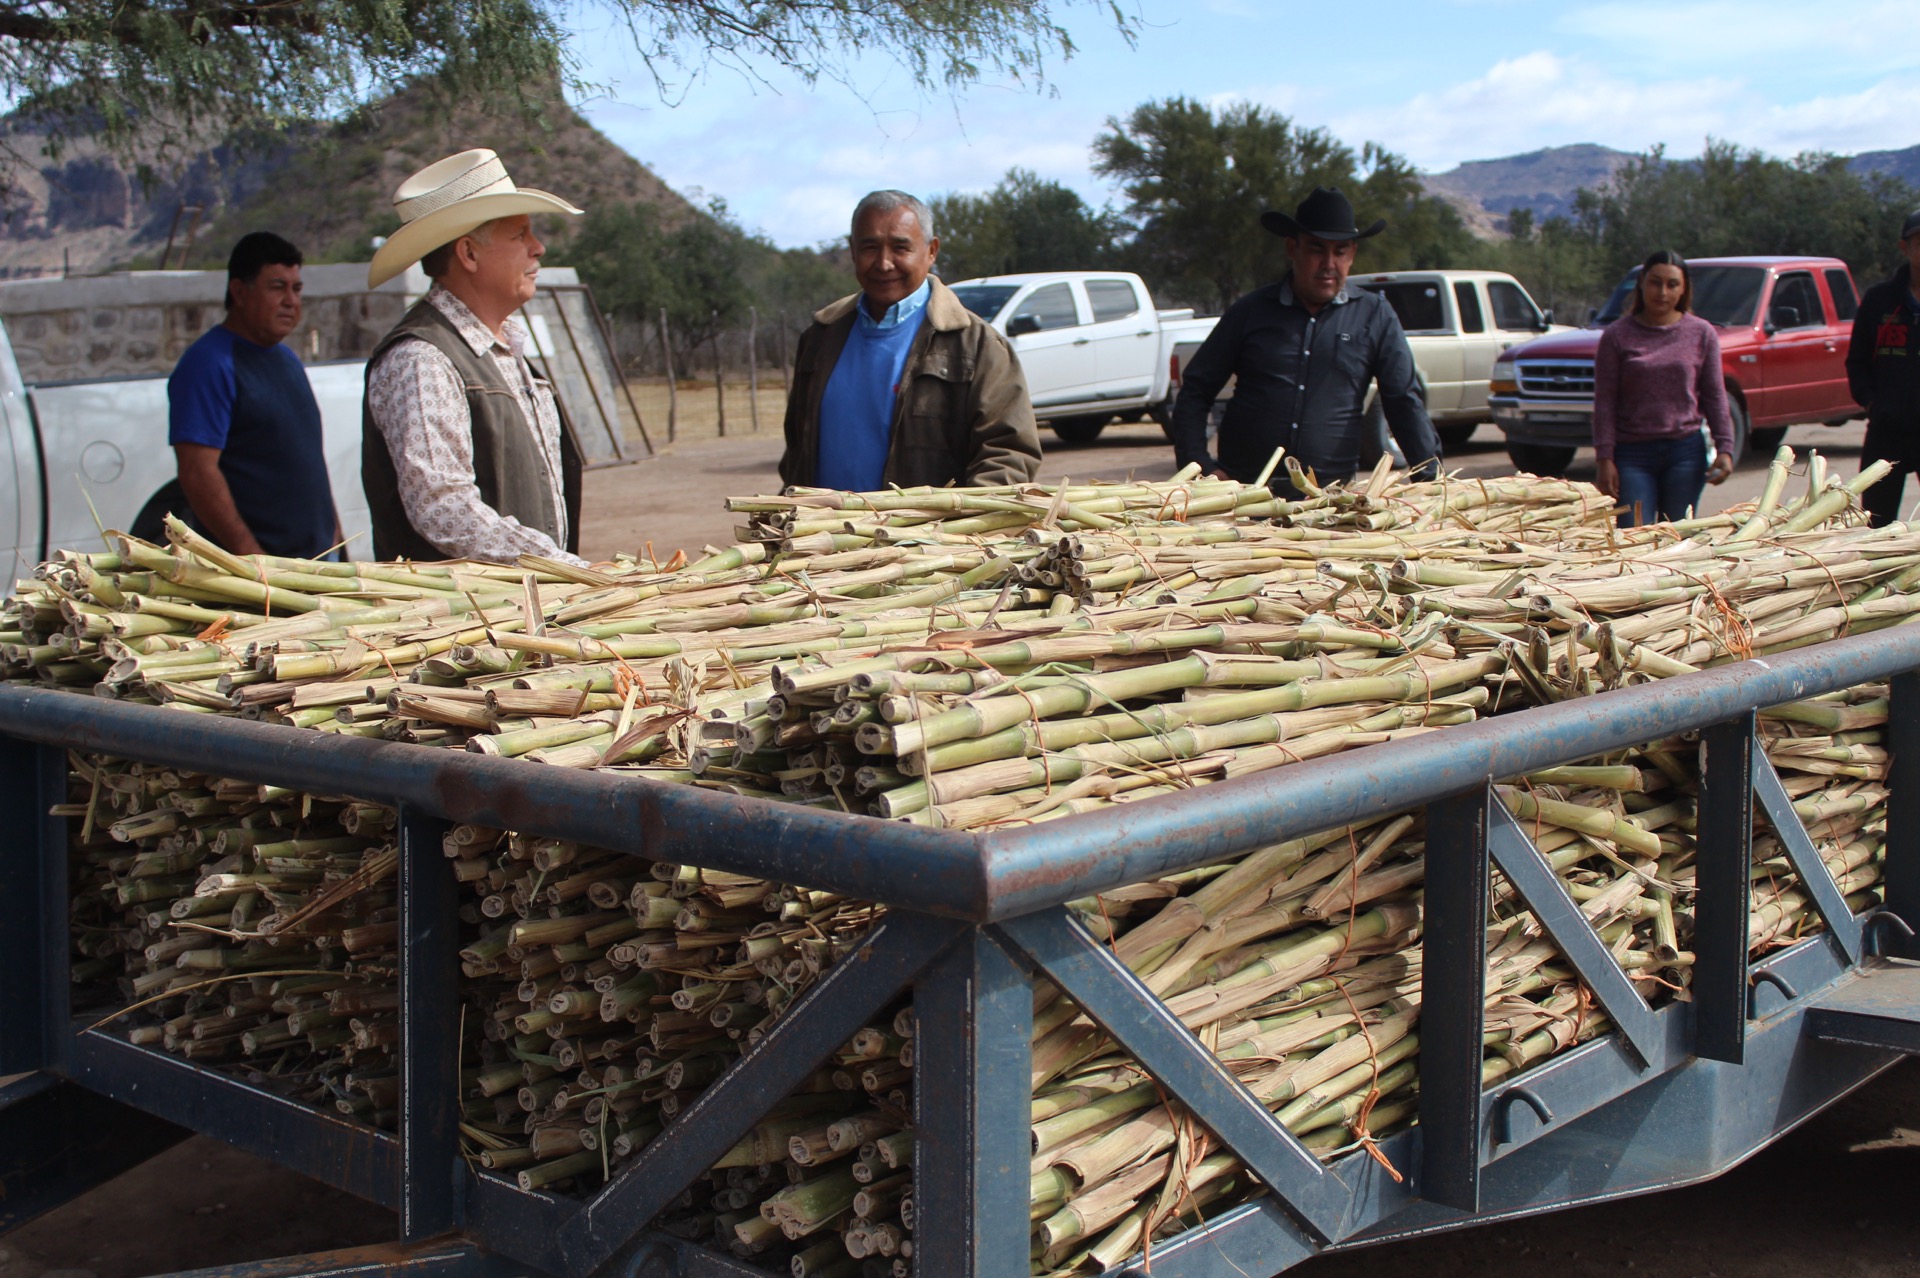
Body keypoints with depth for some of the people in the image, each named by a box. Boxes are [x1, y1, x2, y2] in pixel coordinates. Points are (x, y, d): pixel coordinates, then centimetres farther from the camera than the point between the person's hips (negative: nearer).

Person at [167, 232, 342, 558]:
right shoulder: (209, 364, -10)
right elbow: (197, 472, -18)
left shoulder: (287, 359, 18)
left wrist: (333, 532, 18)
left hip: (318, 556, 8)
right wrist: (251, 556, -22)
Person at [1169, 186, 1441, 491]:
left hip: (1331, 496, 1)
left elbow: (1405, 402, 9)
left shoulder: (1375, 316, 10)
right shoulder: (1251, 312, 10)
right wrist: (1200, 466, 0)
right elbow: (1195, 390, 12)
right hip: (1245, 493, -1)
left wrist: (1430, 478, -1)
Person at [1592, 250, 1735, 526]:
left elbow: (1715, 397, 8)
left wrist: (1724, 448, -2)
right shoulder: (1617, 335, 1)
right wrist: (1605, 459, -7)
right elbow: (1605, 402, 0)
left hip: (1686, 450, 1)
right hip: (1633, 453, -1)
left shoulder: (1702, 333, 6)